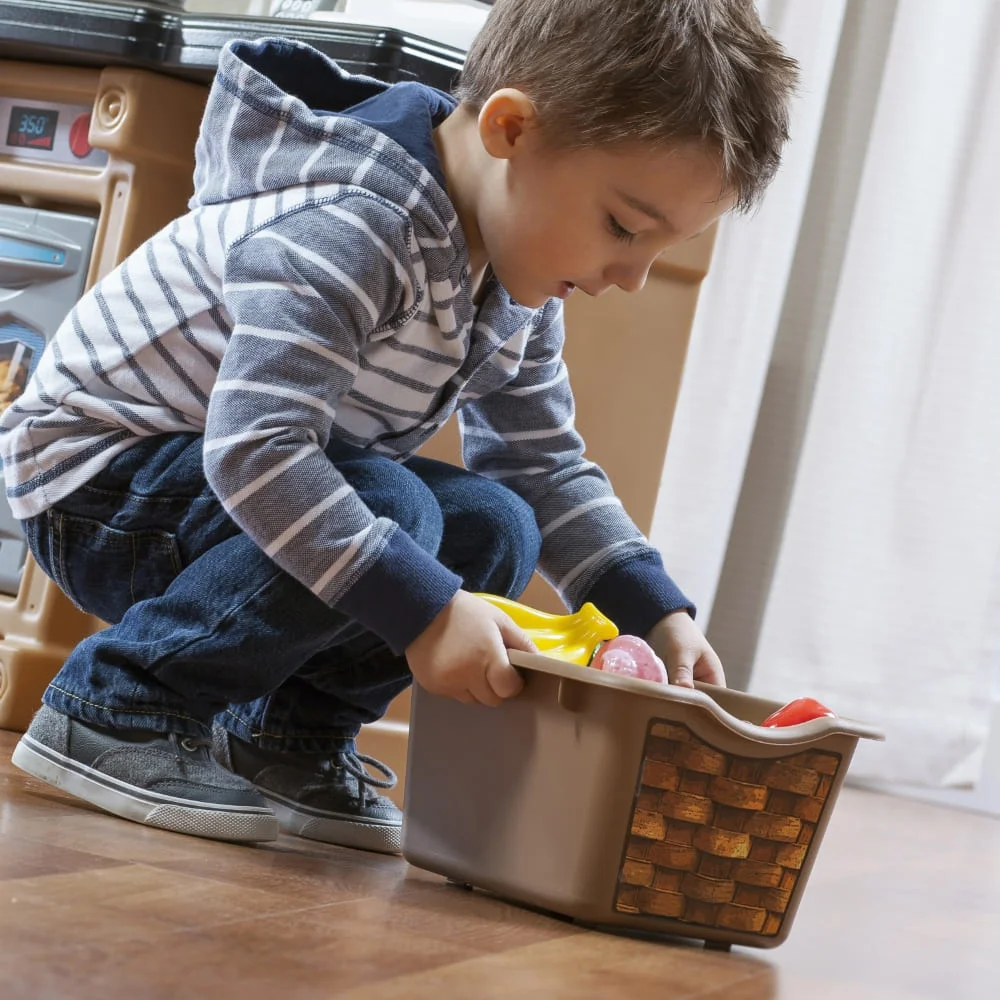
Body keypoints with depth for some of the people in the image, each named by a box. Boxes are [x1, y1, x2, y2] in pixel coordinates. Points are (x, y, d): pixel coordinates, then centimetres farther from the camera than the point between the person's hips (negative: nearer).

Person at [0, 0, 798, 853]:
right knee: (390, 510, -30)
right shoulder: (345, 232, -32)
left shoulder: (520, 292, -1)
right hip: (97, 477, -9)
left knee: (496, 527, -8)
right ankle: (117, 709, -17)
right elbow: (253, 449, -39)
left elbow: (547, 466, 8)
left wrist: (658, 613, -4)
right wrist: (424, 610, -41)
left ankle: (295, 734, 5)